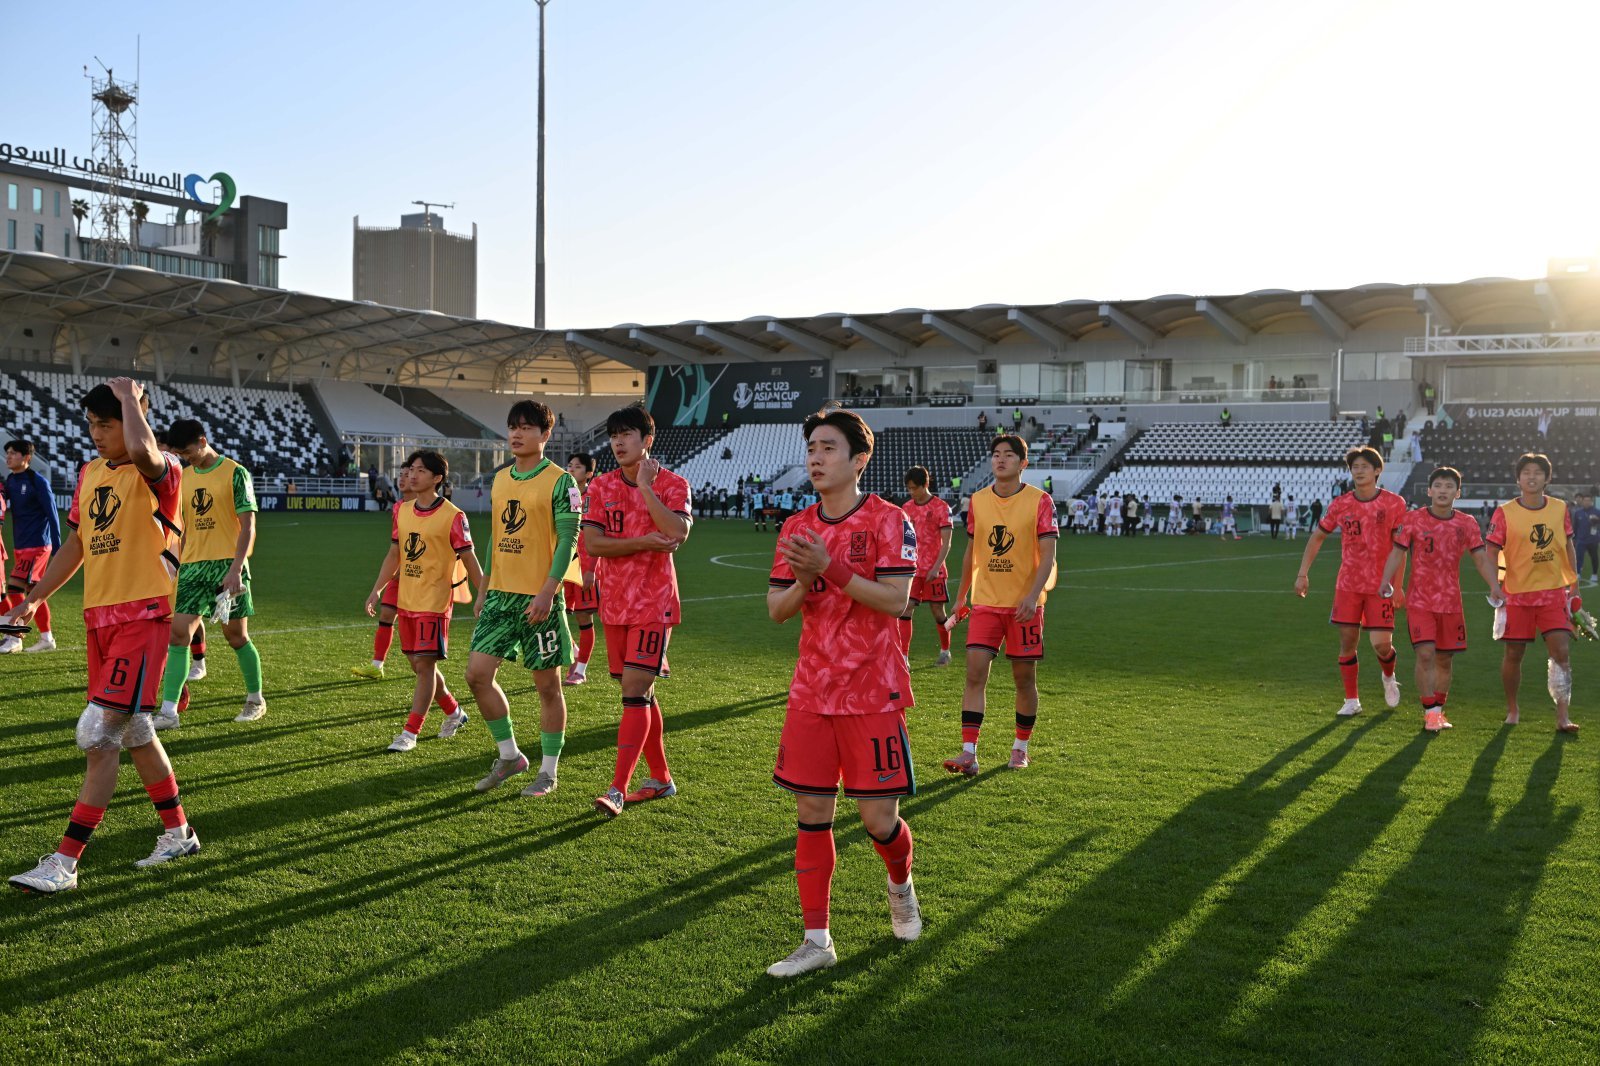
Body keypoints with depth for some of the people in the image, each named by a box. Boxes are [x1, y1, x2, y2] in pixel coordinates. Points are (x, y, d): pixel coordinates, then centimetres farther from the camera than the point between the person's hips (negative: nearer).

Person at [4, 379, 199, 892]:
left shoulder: (159, 471, -12)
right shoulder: (89, 473, 12)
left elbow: (141, 451, -38)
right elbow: (75, 545, 21)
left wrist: (130, 396, -21)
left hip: (143, 616, -9)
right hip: (100, 617, 9)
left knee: (99, 735, -11)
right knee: (134, 731, 16)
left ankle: (65, 862, -6)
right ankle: (178, 832, 29)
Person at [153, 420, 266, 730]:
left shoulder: (235, 474, -5)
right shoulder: (184, 478, 13)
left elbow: (247, 526, -9)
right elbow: (184, 529, 19)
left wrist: (236, 569, -18)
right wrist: (175, 568, 15)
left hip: (227, 565, -5)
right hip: (192, 565, 5)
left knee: (237, 636, 3)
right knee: (178, 633, -5)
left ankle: (256, 699, 22)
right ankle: (169, 711, -5)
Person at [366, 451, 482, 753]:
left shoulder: (453, 516, -11)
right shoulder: (402, 511, 7)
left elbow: (469, 560, -8)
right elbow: (394, 554, 16)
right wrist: (377, 590, 11)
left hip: (434, 603, -7)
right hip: (405, 600, 7)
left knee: (425, 664, -7)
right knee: (418, 665, 14)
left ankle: (410, 733, -2)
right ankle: (454, 712, 33)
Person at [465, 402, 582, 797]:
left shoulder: (560, 481, -8)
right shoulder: (500, 479, 12)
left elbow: (568, 540, -13)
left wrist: (548, 592, -20)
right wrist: (484, 588, 17)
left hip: (540, 598, -6)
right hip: (501, 594, 6)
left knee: (547, 684, 3)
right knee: (477, 673, 0)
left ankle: (548, 771, 15)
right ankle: (509, 756, 17)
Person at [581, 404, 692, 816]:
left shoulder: (672, 484, -5)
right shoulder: (601, 486, 6)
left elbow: (678, 532, -23)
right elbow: (592, 543, -6)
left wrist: (645, 487, -20)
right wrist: (643, 542, -17)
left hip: (654, 604, -5)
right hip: (615, 603, 5)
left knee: (635, 690, -12)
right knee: (640, 692, 11)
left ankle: (618, 788, -13)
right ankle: (661, 778, 24)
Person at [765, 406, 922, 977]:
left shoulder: (888, 521, -7)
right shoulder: (797, 527, 7)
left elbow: (896, 600, -17)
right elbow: (776, 609, 6)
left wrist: (831, 568, -24)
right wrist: (804, 582, -15)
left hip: (872, 694, -4)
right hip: (811, 693, 4)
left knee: (878, 818, -1)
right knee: (811, 814, 4)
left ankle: (901, 887, 33)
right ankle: (816, 940, 13)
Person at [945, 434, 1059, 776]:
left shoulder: (1039, 501, -6)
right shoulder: (977, 501, 6)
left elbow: (1047, 555, -10)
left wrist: (1032, 596, -22)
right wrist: (962, 595, 18)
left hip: (1024, 606, -2)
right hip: (985, 603, 3)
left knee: (1024, 677, 7)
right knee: (975, 673, -9)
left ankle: (1020, 747, 24)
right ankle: (969, 753, -11)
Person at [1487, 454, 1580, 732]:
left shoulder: (1560, 509, 4)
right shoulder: (1504, 513, -6)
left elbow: (1569, 545, 14)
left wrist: (1574, 584, 13)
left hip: (1554, 592, 2)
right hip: (1517, 594, -2)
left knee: (1561, 651, -9)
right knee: (1514, 654, 6)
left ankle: (1563, 717, -7)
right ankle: (1512, 710, 26)